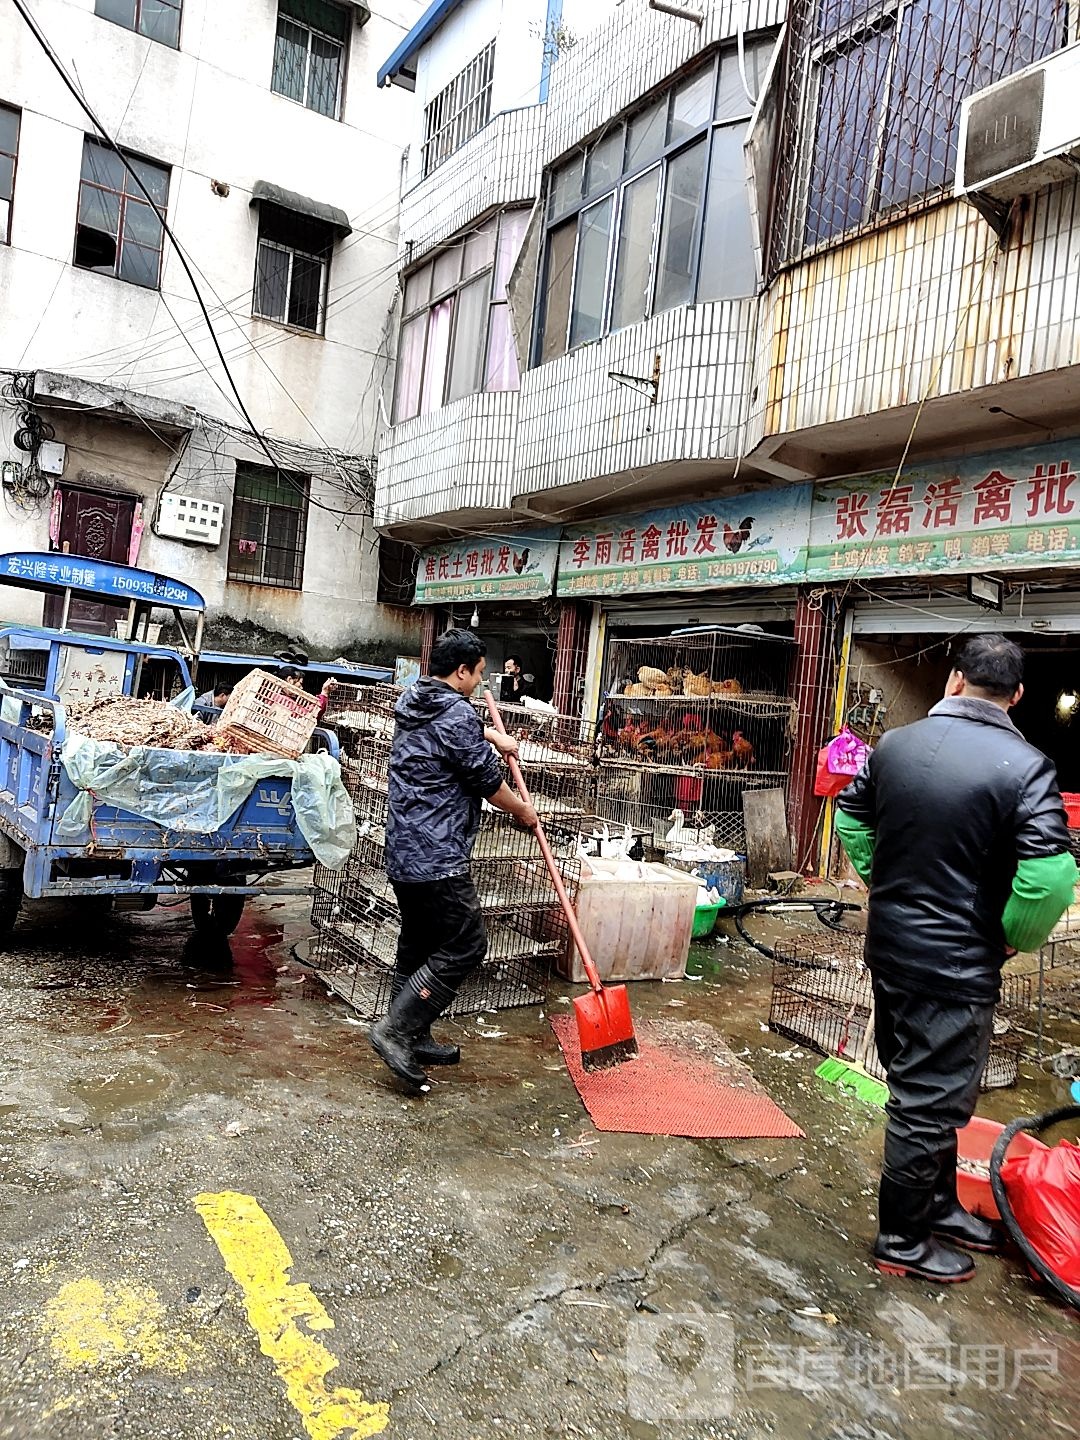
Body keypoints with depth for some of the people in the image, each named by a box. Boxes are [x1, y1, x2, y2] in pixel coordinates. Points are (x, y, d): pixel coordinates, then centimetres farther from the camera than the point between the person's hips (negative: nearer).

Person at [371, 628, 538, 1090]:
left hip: (403, 851, 10)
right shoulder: (457, 716, -16)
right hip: (437, 857, -10)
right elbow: (489, 784, -8)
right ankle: (396, 1030, -4)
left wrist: (493, 736, 43)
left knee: (418, 945, 16)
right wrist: (524, 811, 9)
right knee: (465, 945, -4)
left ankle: (412, 1039, 24)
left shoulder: (413, 701, 13)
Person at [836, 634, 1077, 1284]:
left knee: (919, 1084, 22)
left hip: (891, 945, 6)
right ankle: (903, 1242, 25)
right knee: (933, 1102, 9)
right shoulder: (1024, 765, -18)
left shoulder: (895, 744, -1)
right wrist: (1016, 937, -8)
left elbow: (849, 817, 11)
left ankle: (938, 1204, 42)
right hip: (957, 965, -6)